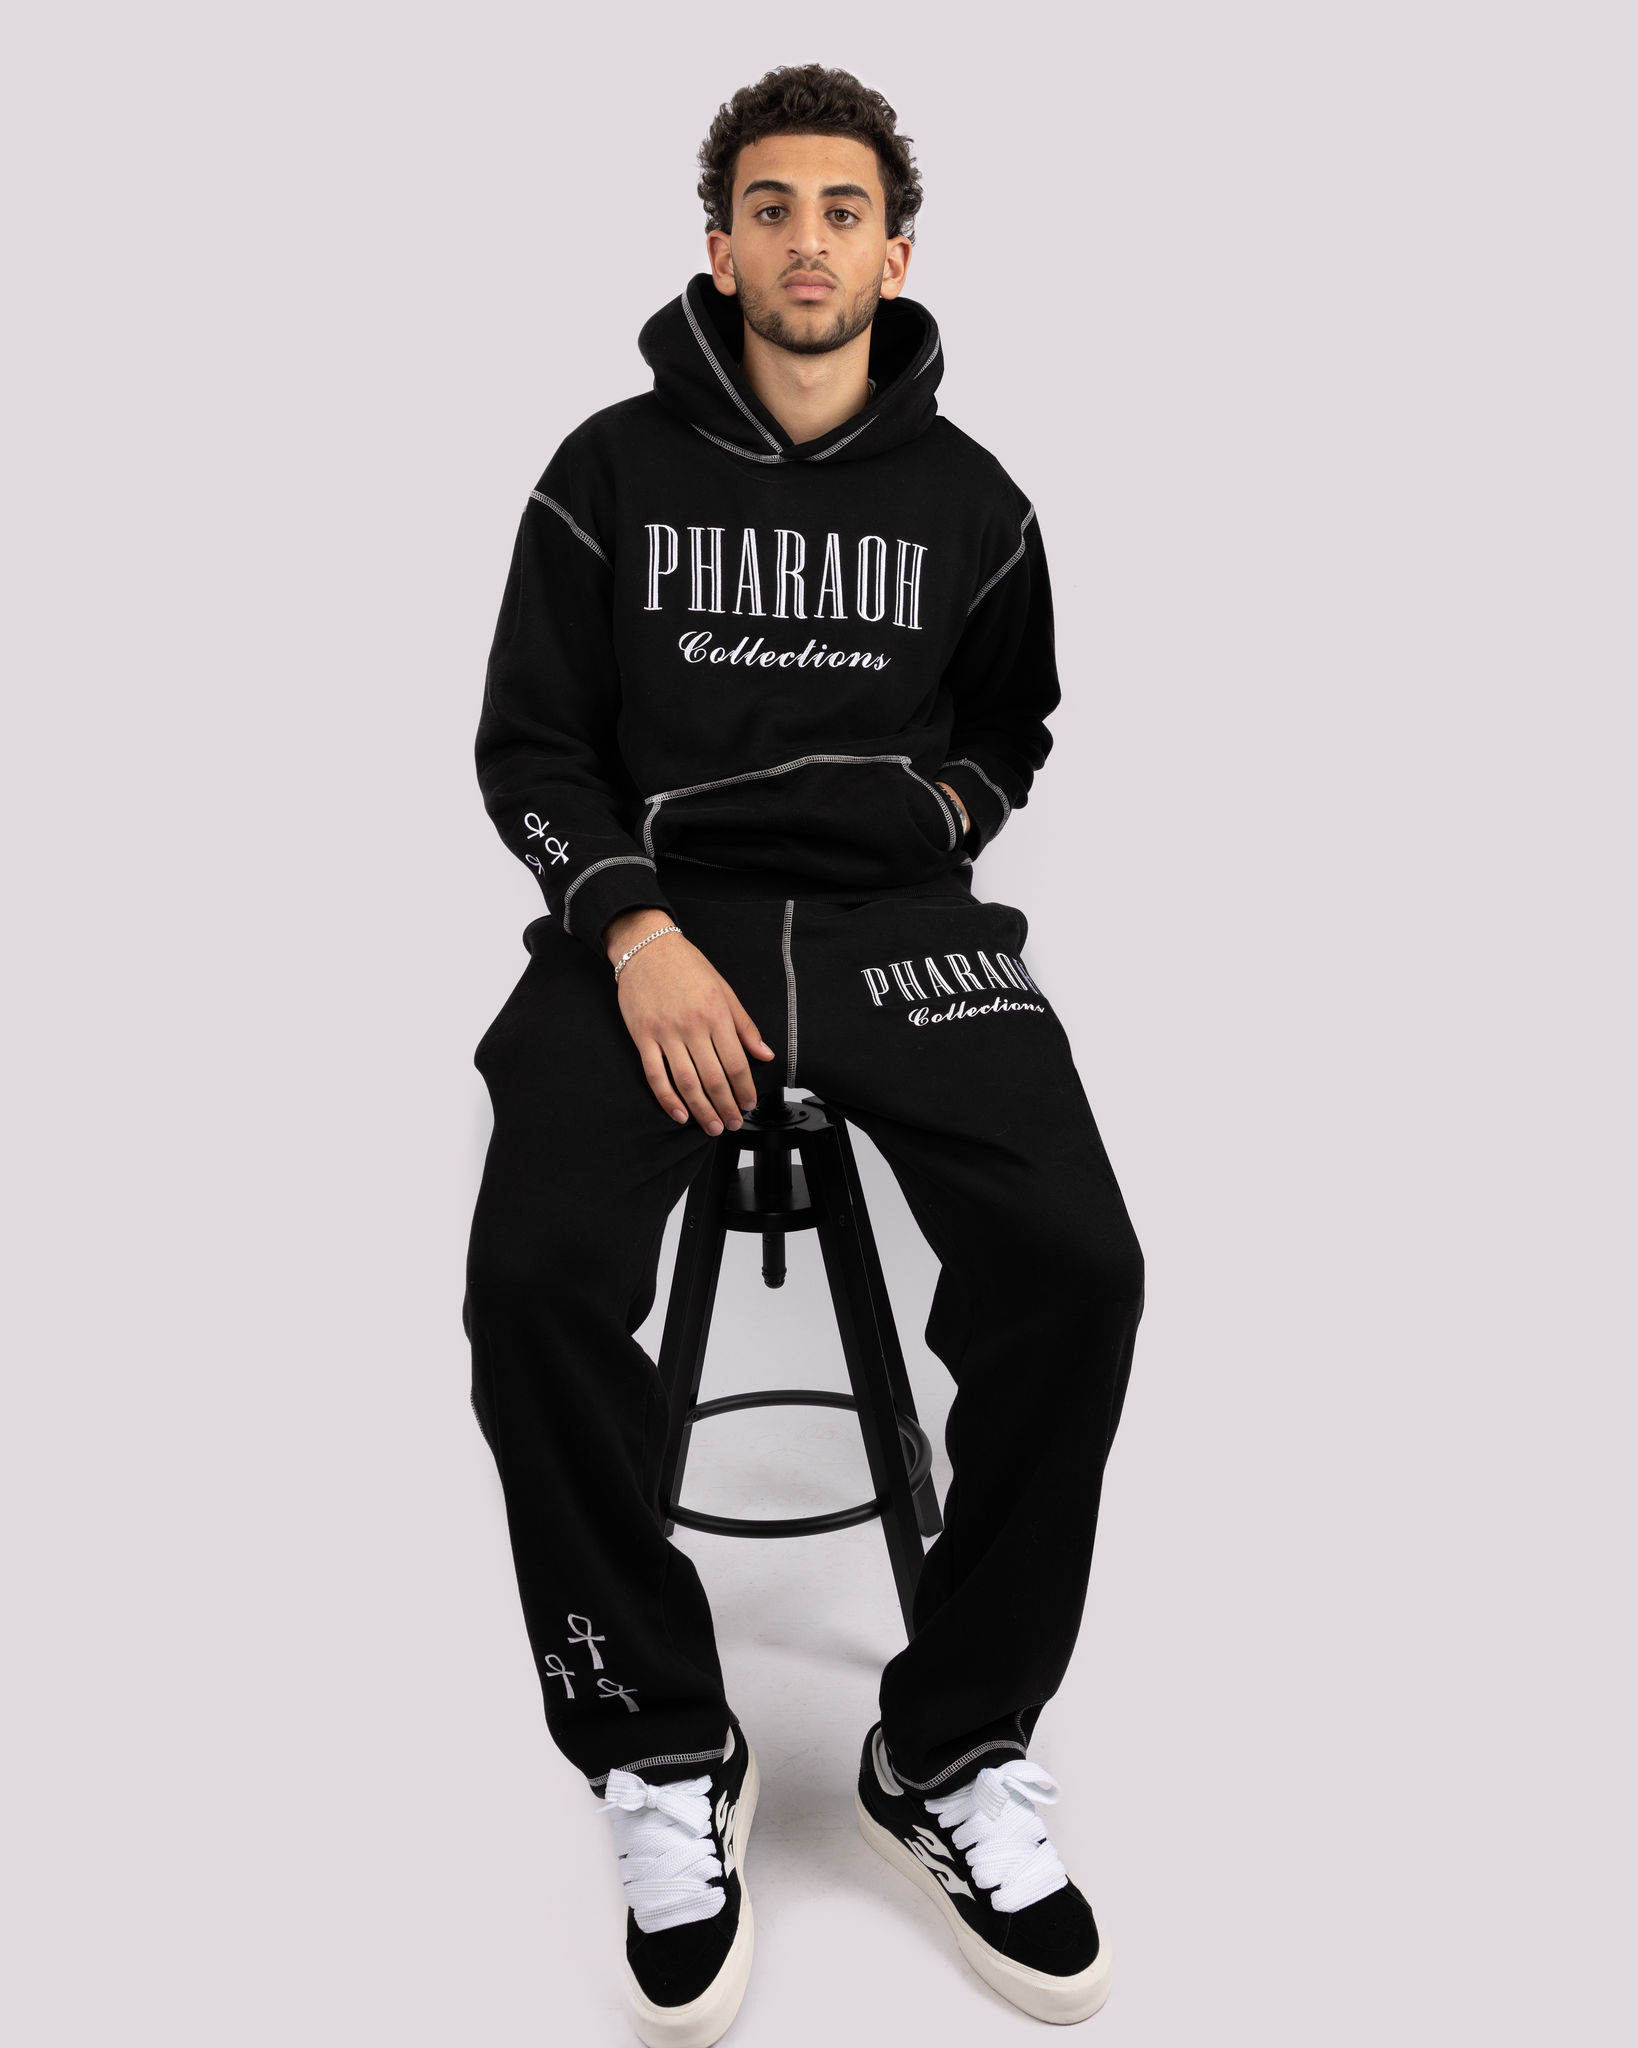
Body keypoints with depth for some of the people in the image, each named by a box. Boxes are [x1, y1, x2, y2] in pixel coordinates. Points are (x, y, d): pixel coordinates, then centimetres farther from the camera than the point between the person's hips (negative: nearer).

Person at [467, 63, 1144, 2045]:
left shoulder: (969, 501, 13)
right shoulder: (610, 469, 9)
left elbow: (1013, 723, 27)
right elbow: (530, 743, 5)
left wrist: (948, 806, 3)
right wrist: (640, 936, -12)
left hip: (899, 915, 1)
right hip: (658, 911, -1)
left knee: (1075, 1268, -25)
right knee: (536, 1283, -28)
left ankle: (948, 1751, -4)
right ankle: (666, 1758, -5)